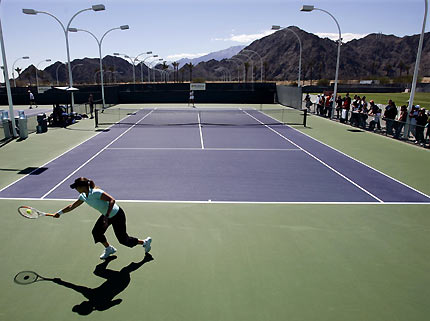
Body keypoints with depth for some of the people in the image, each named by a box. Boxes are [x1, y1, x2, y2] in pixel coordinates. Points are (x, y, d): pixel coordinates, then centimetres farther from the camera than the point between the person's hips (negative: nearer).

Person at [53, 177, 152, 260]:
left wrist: (106, 217, -36)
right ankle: (109, 249, 29)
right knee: (96, 232, 4)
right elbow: (72, 206, 15)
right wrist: (60, 212, 19)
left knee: (123, 240, 0)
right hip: (106, 215, 9)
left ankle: (145, 242, 21)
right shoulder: (83, 196, -1)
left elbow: (112, 200, -34)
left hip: (117, 215, -8)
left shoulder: (95, 192, -29)